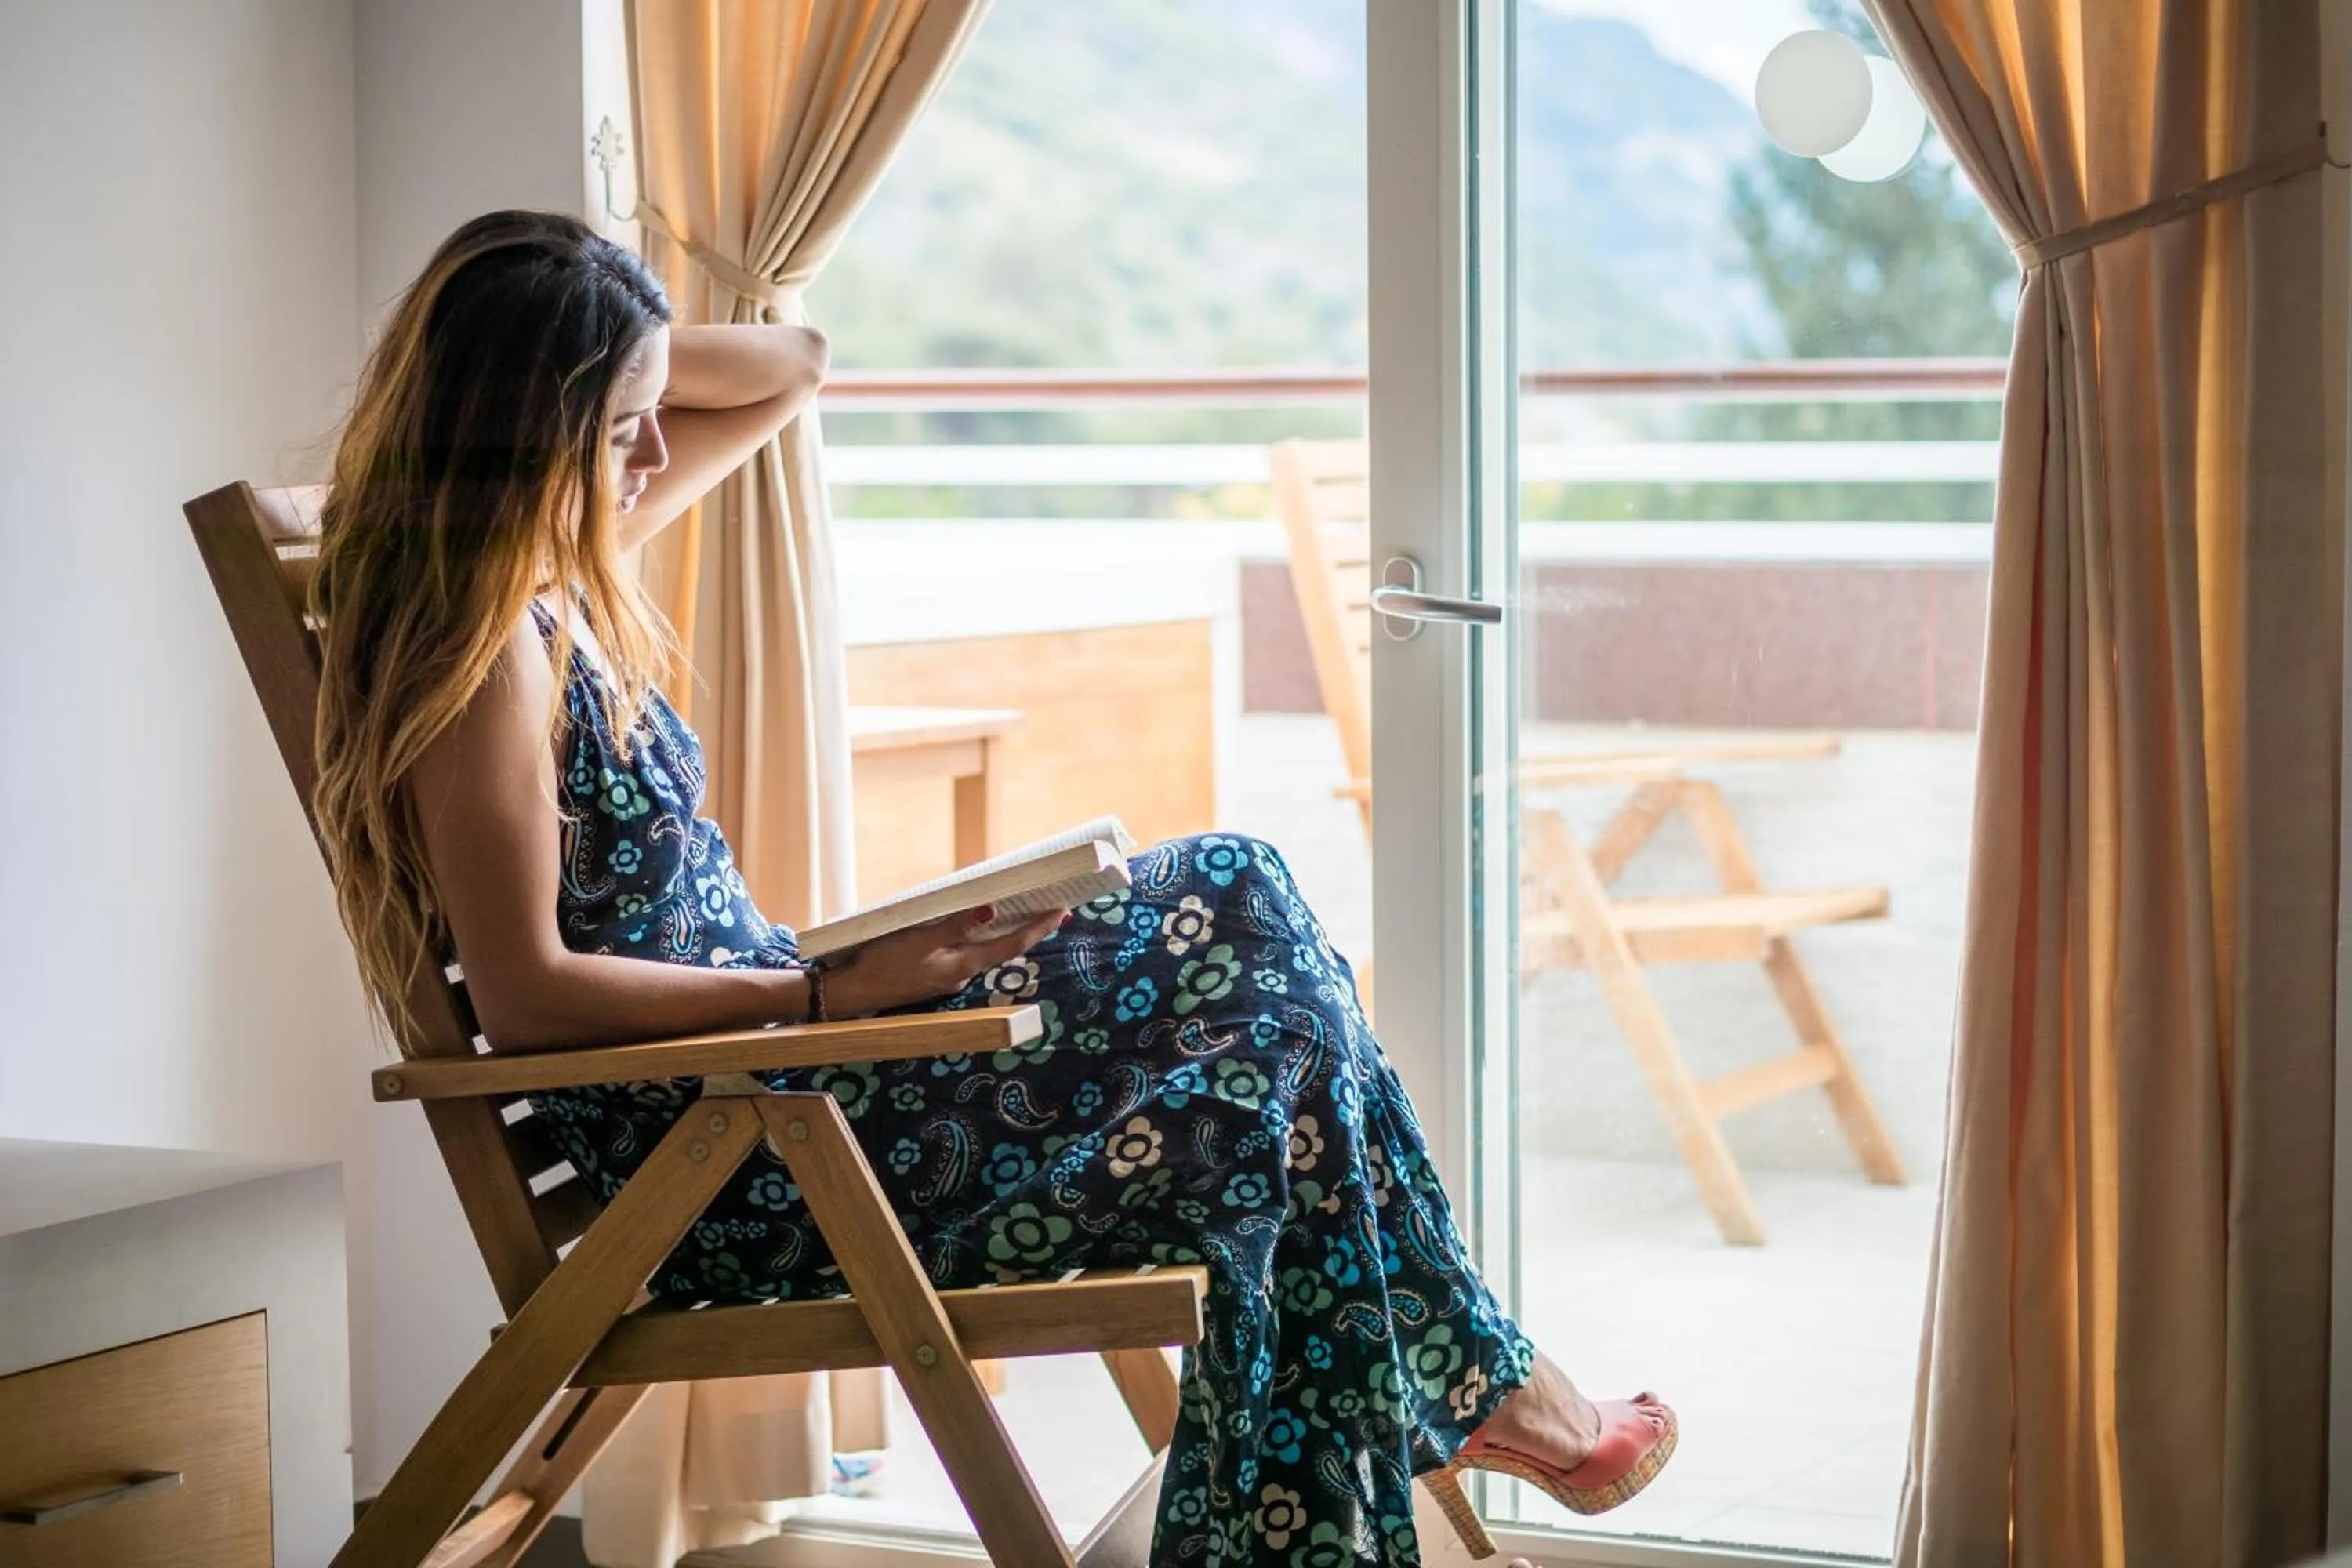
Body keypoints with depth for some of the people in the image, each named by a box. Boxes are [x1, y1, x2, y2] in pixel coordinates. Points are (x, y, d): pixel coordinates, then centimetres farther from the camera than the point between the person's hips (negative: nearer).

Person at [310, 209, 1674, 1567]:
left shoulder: (559, 565, 9)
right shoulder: (483, 642, -19)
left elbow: (791, 369, 21)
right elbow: (524, 995, -23)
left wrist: (619, 351, 2)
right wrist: (836, 994, -22)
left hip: (750, 1046, 10)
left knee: (1233, 898, 2)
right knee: (1263, 1101, -12)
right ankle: (1477, 1383, 12)